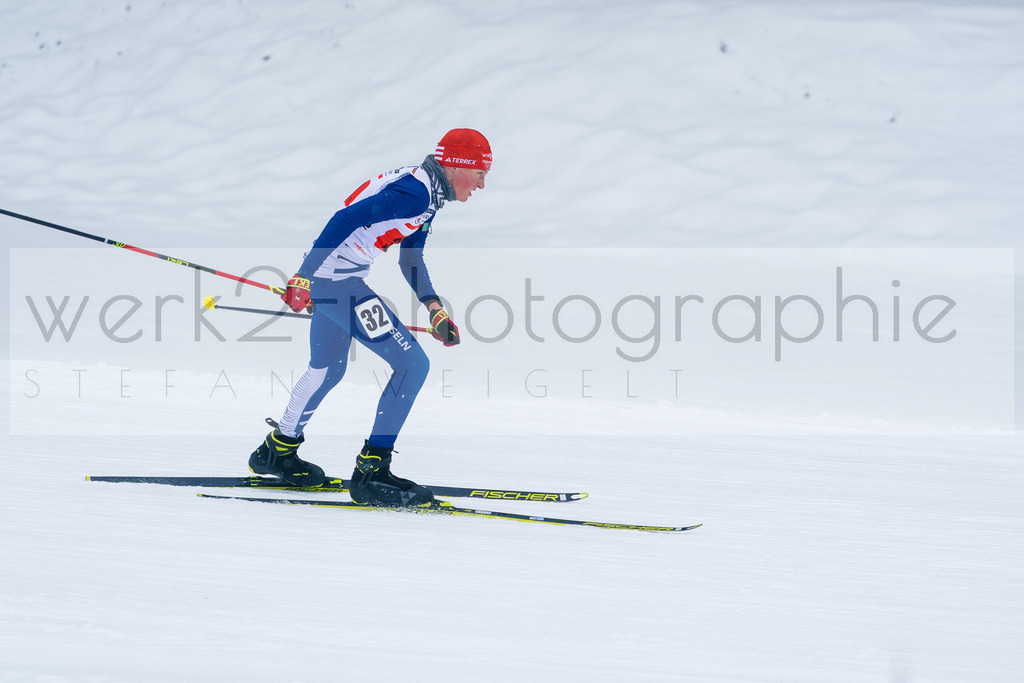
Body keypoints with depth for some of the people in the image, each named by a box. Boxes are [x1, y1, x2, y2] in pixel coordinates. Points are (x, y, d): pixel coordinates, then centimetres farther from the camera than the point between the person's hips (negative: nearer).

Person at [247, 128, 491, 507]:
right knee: (412, 364, -9)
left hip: (331, 280, 11)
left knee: (327, 372, 28)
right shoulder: (415, 194, -19)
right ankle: (371, 474, -7)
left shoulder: (426, 192, 13)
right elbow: (346, 220, -25)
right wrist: (304, 277, -26)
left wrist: (434, 307, 8)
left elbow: (411, 259, 20)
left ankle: (277, 453, 45)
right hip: (335, 280, -11)